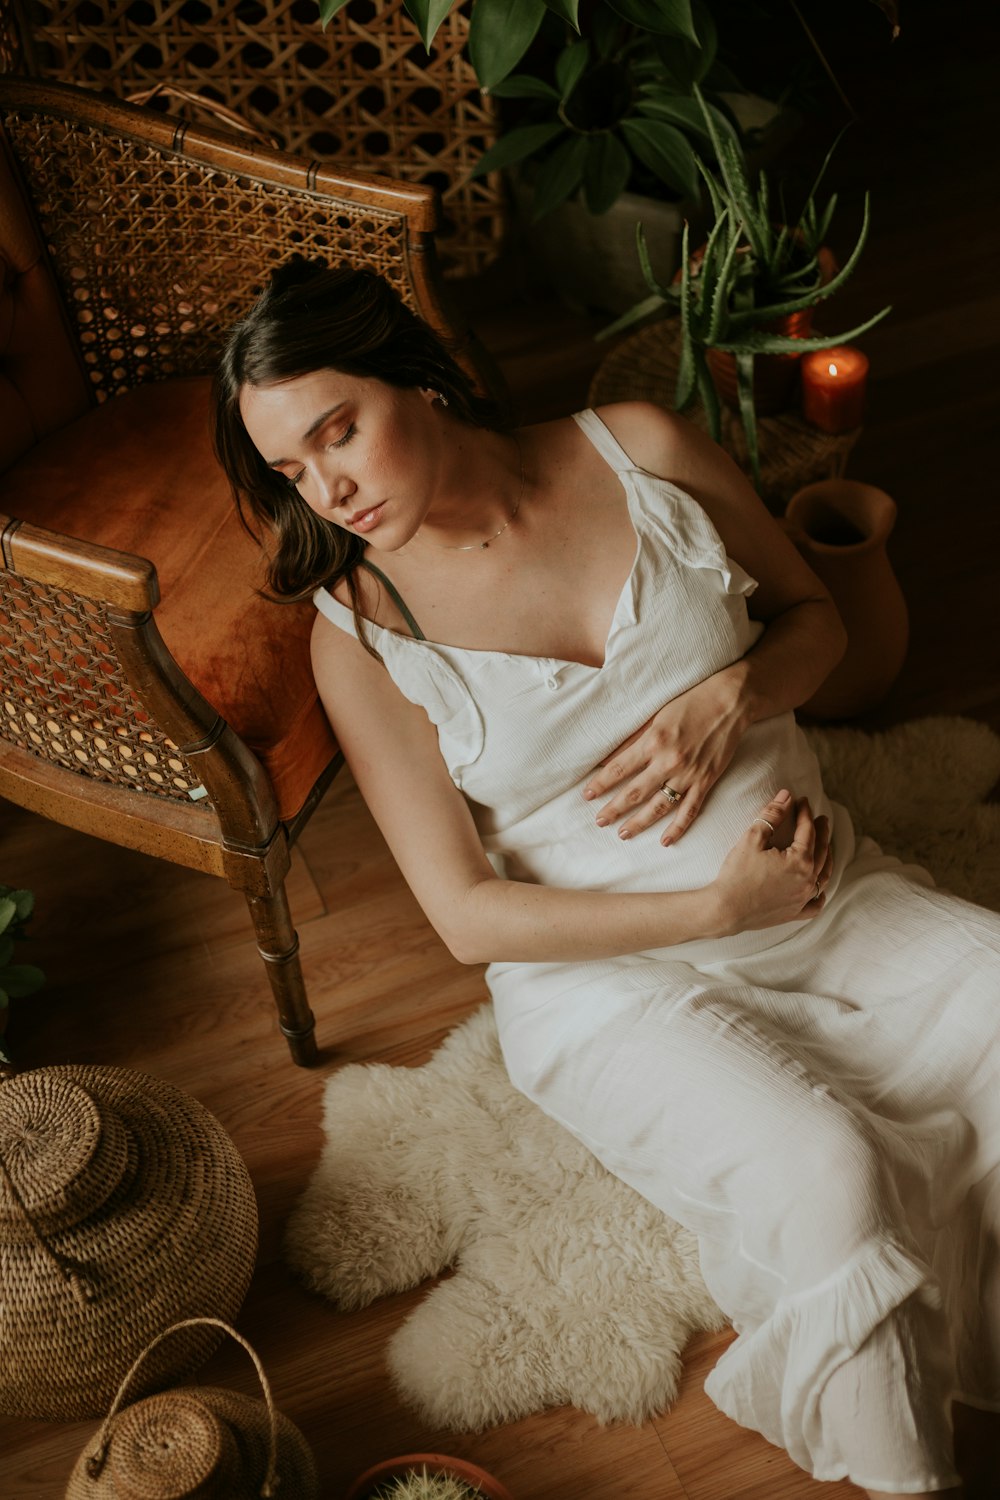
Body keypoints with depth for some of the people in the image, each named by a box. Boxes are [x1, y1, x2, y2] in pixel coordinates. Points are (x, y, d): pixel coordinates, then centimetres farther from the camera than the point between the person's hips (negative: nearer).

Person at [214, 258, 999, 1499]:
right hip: (613, 975, -4)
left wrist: (728, 700, -13)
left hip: (831, 896, 4)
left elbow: (815, 616, 10)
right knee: (825, 1175, -28)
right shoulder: (361, 630, -9)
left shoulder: (643, 450, -3)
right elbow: (470, 915, -11)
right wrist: (720, 907, -19)